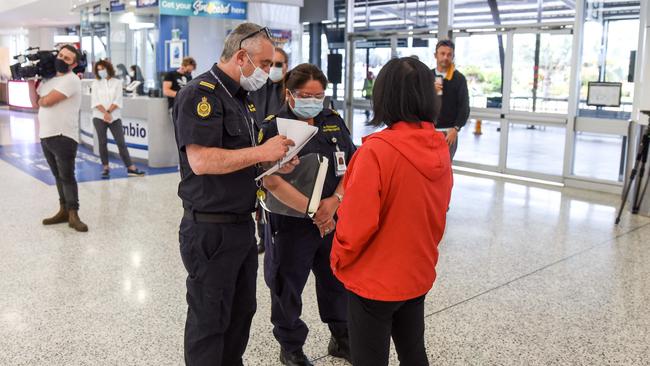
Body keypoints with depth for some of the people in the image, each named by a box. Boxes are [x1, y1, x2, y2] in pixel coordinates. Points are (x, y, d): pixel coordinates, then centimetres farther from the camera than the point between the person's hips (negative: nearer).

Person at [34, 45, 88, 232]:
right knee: (58, 176, 13)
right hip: (45, 136, 8)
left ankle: (73, 215, -1)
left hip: (63, 137, -8)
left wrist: (40, 99, 5)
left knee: (67, 176, -5)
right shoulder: (48, 78, 16)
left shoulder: (71, 80, -12)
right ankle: (63, 211, 21)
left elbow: (47, 101, -17)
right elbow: (36, 102, 17)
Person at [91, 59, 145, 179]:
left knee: (121, 142, -4)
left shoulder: (117, 82, 6)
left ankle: (131, 168, -5)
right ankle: (105, 168, 9)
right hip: (99, 117, 1)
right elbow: (95, 101, -1)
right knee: (102, 142, 2)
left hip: (114, 117, -1)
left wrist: (109, 112, -15)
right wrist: (105, 113, -15)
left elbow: (118, 100, -3)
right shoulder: (95, 83, 8)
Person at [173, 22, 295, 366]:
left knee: (241, 312, 19)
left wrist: (273, 163, 4)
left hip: (242, 224, 9)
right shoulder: (200, 94, -16)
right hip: (210, 230, -9)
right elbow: (201, 161, -28)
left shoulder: (239, 97, 14)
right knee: (209, 320, 5)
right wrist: (262, 152, -21)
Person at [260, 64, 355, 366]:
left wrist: (334, 200, -13)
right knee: (288, 287, 9)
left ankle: (342, 339, 39)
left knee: (338, 280, 17)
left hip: (334, 220, 5)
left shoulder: (334, 121, 6)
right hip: (292, 224, -4)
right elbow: (272, 180, -19)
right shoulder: (274, 127, -9)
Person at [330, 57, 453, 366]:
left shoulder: (376, 149, -23)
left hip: (374, 281, -6)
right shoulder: (440, 148, -2)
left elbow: (358, 221, -22)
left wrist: (339, 259, -3)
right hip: (419, 274, 6)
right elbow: (439, 211, 9)